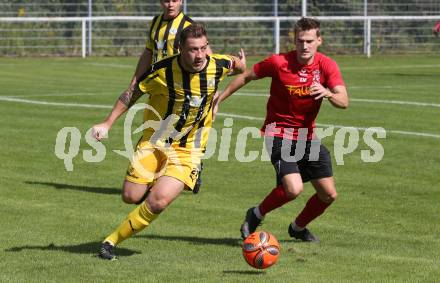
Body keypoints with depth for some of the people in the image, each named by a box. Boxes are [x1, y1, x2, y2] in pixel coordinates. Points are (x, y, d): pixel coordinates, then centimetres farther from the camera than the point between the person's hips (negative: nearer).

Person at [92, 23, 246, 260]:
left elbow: (238, 65, 14)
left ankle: (112, 241, -2)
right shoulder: (162, 71, -18)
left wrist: (241, 67, -9)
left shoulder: (218, 66, -13)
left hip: (188, 149, 0)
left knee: (159, 202, -18)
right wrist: (107, 124, -3)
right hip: (154, 142, 0)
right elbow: (132, 94, -1)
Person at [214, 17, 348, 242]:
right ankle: (256, 215, 3)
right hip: (279, 133, -5)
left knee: (328, 194, 4)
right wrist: (218, 100, 3)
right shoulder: (278, 62, -14)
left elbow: (344, 101, -17)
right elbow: (245, 77, 1)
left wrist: (328, 93, -38)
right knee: (294, 188, -25)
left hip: (308, 135, 5)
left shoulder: (327, 66, -7)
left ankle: (298, 227, 33)